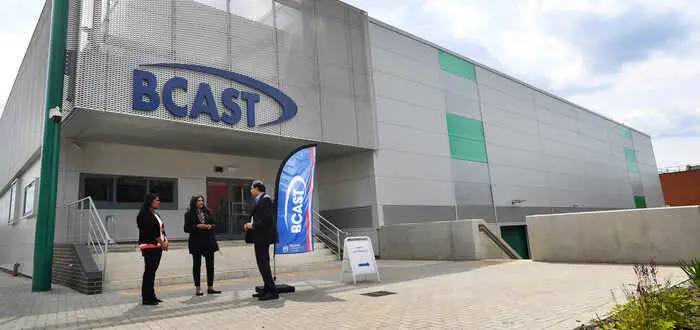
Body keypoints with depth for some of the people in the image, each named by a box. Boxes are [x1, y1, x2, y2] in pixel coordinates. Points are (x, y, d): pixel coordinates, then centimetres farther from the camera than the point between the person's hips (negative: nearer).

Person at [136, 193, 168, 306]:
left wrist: (165, 241, -1)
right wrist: (162, 243, -10)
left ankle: (151, 296, 19)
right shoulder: (145, 215, -12)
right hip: (149, 246, -9)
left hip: (158, 246, 9)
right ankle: (146, 298, 1)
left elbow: (161, 229, 14)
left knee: (152, 271, 12)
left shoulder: (156, 214, 17)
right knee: (149, 271, -5)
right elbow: (152, 231, -17)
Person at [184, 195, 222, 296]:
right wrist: (197, 226, -17)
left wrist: (210, 226, -8)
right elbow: (186, 228, -5)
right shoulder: (189, 214, -1)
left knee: (210, 264, 5)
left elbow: (214, 225, 14)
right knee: (197, 265, 3)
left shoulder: (207, 212, 11)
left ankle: (210, 287, 13)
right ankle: (197, 288, 11)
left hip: (209, 241, 4)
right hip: (196, 243, -4)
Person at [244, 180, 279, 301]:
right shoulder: (259, 200, 17)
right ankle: (267, 290, 23)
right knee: (263, 263, 15)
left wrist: (253, 225, -15)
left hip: (263, 236, -11)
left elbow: (267, 218, -22)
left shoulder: (265, 199, -14)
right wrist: (250, 225, 9)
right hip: (260, 237, 11)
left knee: (263, 264, -9)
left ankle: (272, 291, -4)